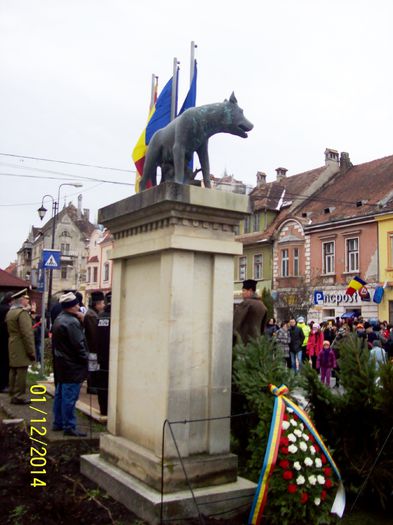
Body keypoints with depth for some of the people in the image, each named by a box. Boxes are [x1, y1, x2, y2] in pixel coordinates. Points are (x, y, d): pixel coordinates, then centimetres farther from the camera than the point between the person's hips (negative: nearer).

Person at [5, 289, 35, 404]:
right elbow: (27, 334, -21)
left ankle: (13, 395, 21)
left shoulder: (10, 312, 13)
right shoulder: (23, 312, -17)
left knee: (13, 372, 14)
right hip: (22, 349, -9)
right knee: (21, 373, -3)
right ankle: (19, 397, 1)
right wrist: (31, 351, -18)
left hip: (12, 348, 9)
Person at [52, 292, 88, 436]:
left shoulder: (59, 319, 10)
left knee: (60, 394, 16)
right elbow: (78, 344, -21)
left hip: (61, 363, 10)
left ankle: (58, 423, 25)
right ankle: (69, 427, 1)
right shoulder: (72, 322, -21)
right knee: (70, 396, -4)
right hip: (72, 365, -10)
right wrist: (85, 358, -9)